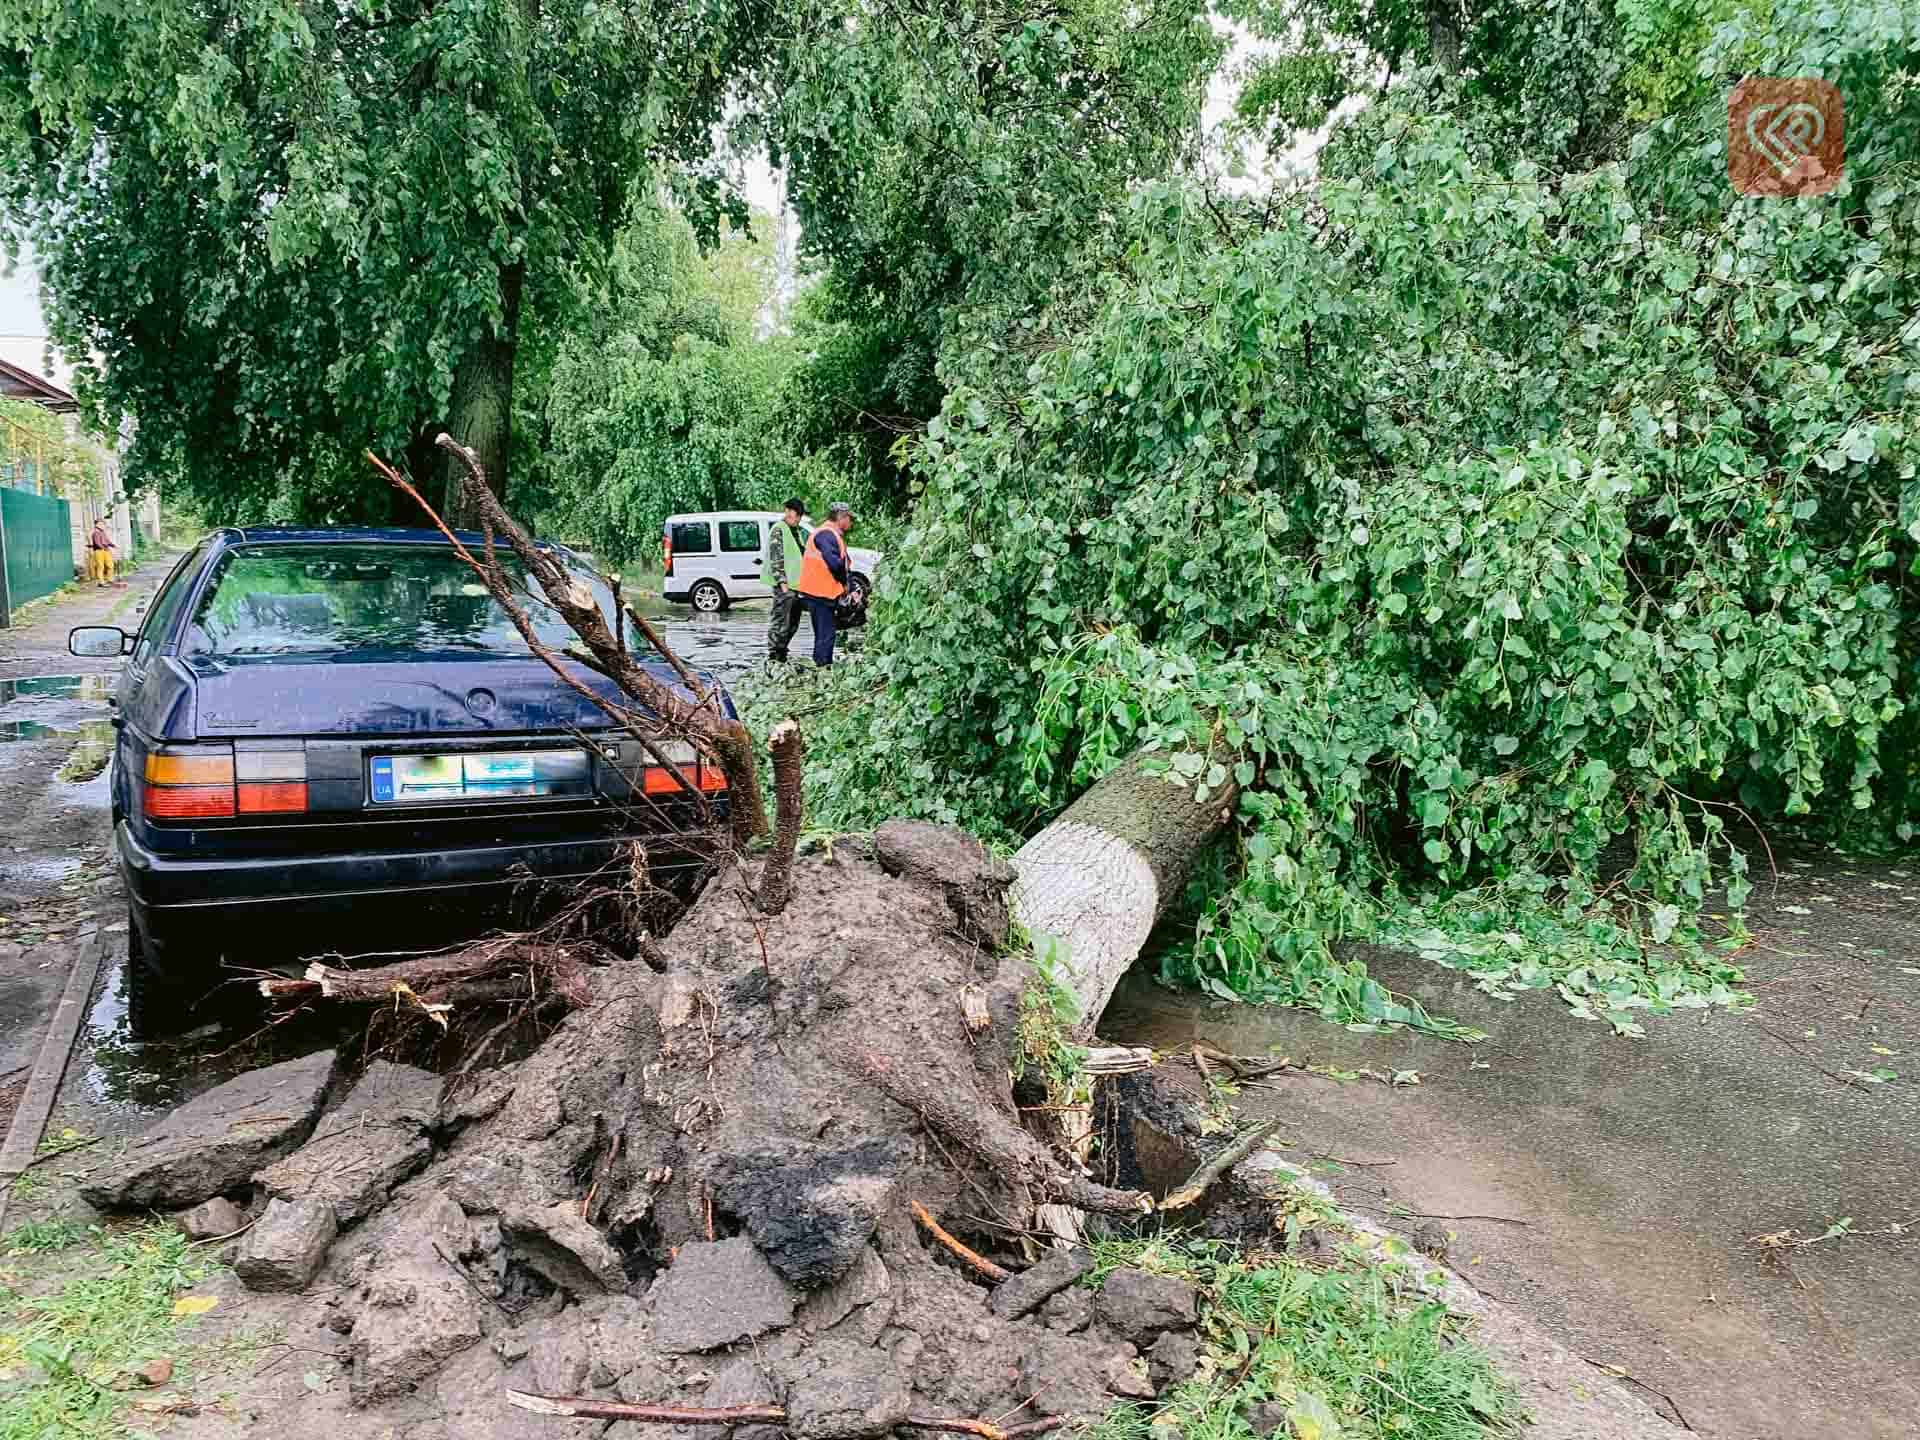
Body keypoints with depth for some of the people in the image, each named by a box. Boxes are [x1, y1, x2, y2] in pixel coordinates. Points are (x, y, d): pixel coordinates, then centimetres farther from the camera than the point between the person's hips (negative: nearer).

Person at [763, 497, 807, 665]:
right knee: (781, 621, -9)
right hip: (784, 584, -9)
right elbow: (776, 558, -15)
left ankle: (781, 655, 22)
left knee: (793, 623, 13)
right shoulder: (778, 530, -9)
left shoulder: (798, 531, 18)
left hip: (795, 584, 9)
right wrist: (782, 581, -20)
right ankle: (773, 657, -4)